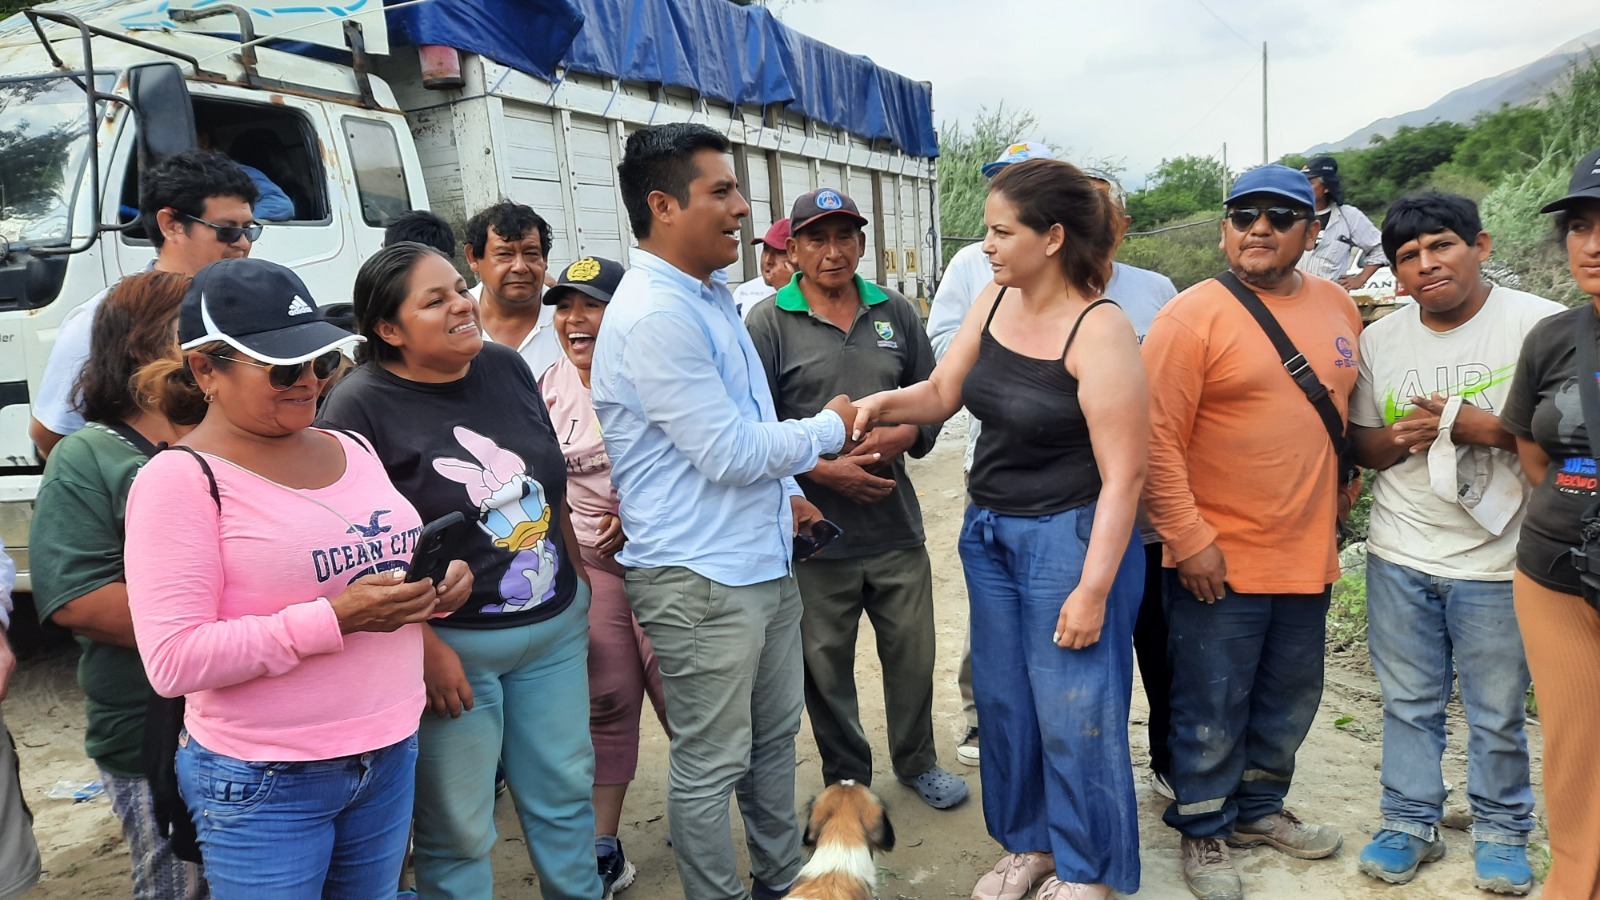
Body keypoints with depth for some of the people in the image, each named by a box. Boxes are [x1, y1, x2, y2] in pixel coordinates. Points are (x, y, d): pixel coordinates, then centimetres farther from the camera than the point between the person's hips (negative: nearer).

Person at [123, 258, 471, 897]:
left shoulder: (351, 449, 7)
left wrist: (440, 583, -3)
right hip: (265, 784, -6)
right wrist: (335, 619, -25)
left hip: (390, 754, 6)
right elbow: (173, 661, -18)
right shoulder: (181, 479, -12)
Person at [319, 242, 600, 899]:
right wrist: (425, 647, -17)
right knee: (457, 830, 10)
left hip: (555, 627, 6)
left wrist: (580, 581, 14)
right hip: (453, 645, -5)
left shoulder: (506, 368, 4)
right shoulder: (360, 406, -13)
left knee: (566, 795, 18)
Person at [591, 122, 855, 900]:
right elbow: (730, 452, -21)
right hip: (700, 577, -10)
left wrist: (782, 491, 14)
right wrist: (830, 428, -7)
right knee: (709, 766, 6)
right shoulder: (654, 315, -22)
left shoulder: (709, 294, 11)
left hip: (763, 561, 10)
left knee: (774, 737, 22)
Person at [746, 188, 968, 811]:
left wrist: (906, 433, -8)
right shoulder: (768, 323, -5)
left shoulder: (895, 313, 7)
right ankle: (846, 780, 31)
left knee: (913, 653, 15)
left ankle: (917, 762, 38)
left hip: (896, 525, 3)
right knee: (826, 666, 10)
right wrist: (823, 469, -18)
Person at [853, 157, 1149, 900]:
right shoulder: (994, 301, 1)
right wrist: (883, 403, -10)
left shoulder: (1099, 331, -20)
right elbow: (942, 393, 11)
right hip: (987, 532, 7)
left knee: (1074, 713, 6)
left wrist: (1093, 589, -20)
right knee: (1002, 700, 18)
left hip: (1069, 538, -7)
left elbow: (1122, 476, -20)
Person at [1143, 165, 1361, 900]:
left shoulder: (1339, 308, 7)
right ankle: (1203, 832, 26)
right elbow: (1156, 439, -16)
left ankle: (1259, 808, 40)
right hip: (1218, 562, -6)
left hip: (1309, 556, 6)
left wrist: (1337, 495, 15)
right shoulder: (1192, 316, -13)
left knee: (1290, 700, 20)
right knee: (1212, 710, 6)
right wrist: (1188, 539, -18)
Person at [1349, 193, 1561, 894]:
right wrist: (1401, 438, -11)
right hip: (1400, 557, 3)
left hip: (1498, 559, -3)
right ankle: (1411, 822, 30)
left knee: (1497, 711, 10)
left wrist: (1477, 427, -22)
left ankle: (1502, 829, 31)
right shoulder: (1378, 340, 5)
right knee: (1409, 703, 14)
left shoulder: (1542, 325, -9)